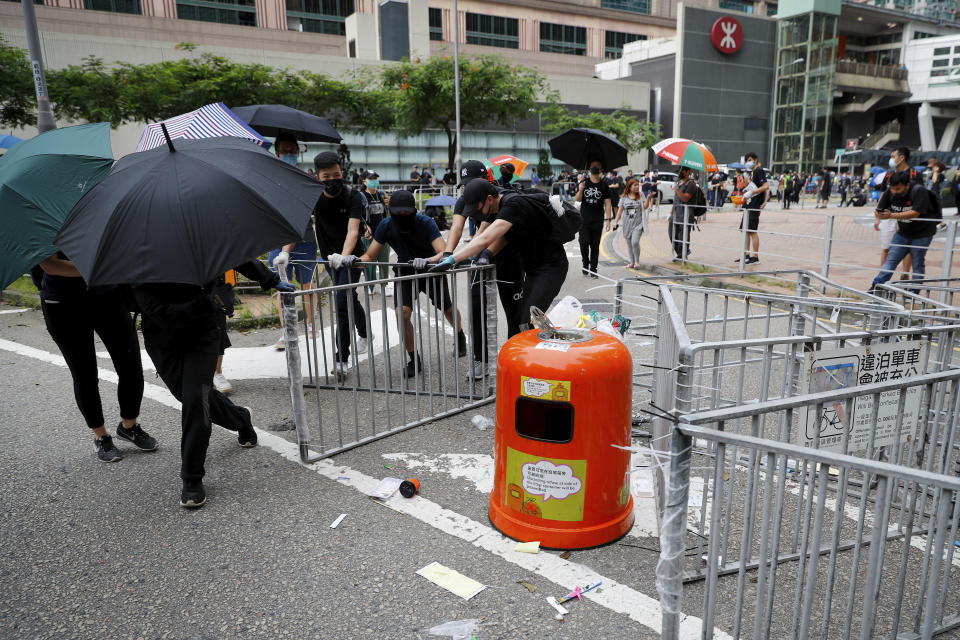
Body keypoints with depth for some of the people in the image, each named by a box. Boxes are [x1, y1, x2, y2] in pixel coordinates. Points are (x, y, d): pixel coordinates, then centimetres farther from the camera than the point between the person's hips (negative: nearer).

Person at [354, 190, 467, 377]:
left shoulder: (426, 223, -30)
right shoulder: (386, 226, -20)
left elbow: (444, 253, -39)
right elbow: (369, 256, -16)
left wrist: (427, 261, -59)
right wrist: (355, 259, -38)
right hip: (405, 272, 2)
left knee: (447, 310, 16)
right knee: (402, 313, -19)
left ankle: (460, 335, 51)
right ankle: (414, 360, -2)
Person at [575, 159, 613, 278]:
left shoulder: (604, 185, 4)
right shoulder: (584, 182, 7)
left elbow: (607, 203, 2)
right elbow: (577, 199, 4)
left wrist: (608, 220, -5)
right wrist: (580, 190, -17)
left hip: (598, 221, 0)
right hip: (584, 219, 0)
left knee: (595, 246, 3)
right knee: (584, 243, -8)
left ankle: (593, 269, 11)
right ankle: (585, 264, 15)